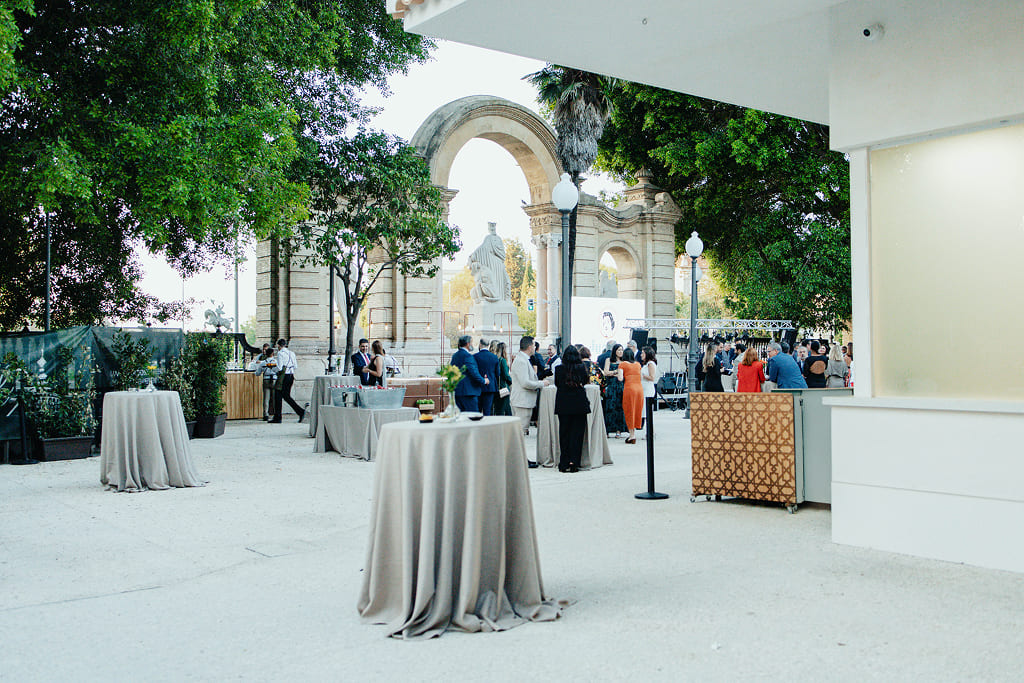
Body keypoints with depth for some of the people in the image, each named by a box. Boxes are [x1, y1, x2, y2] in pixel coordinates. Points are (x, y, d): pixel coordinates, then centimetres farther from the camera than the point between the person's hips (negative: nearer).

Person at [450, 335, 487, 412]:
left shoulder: (454, 355, 13)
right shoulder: (467, 356, -14)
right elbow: (473, 372, -19)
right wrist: (484, 381, -5)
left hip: (457, 391, 9)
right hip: (468, 392, -9)